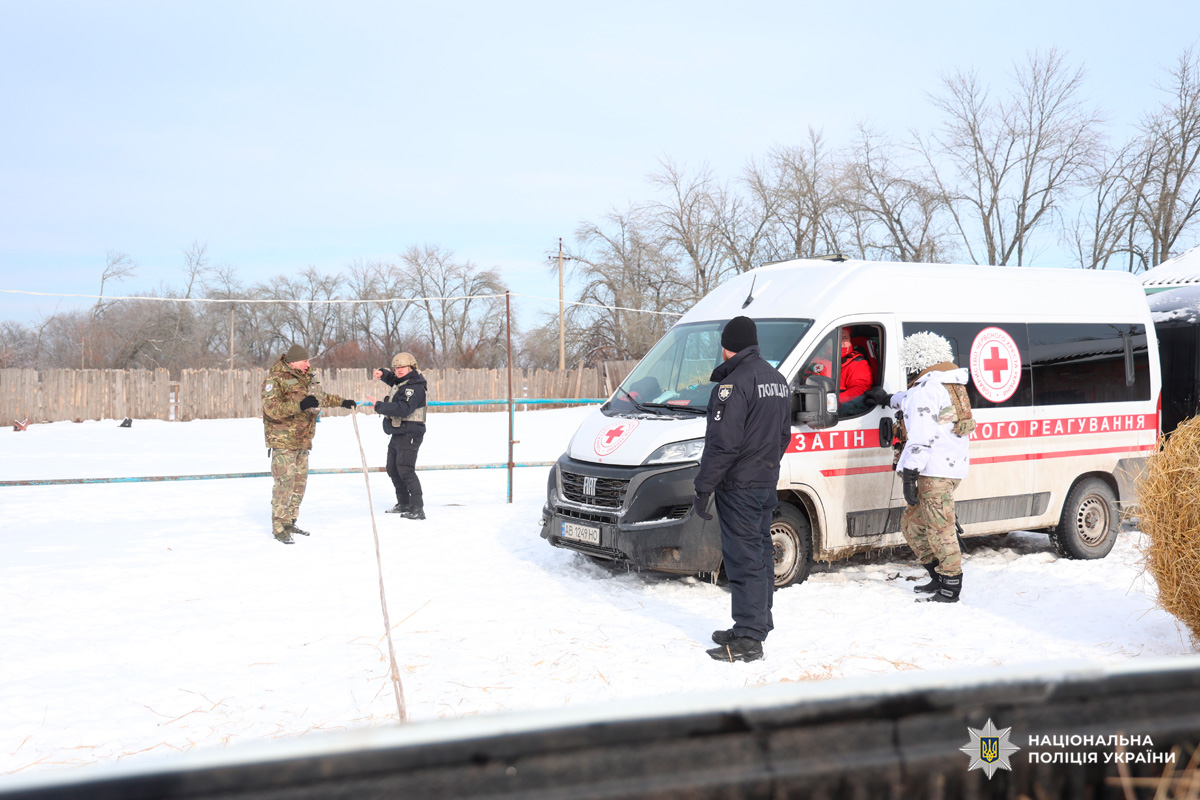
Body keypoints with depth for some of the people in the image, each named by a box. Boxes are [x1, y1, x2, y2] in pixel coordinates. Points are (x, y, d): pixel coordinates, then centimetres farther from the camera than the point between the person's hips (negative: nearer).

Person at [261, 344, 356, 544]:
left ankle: (289, 522, 24)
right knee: (284, 483, -9)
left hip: (302, 441, 8)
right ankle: (278, 528, -1)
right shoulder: (275, 379, -12)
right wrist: (299, 405, -35)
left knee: (300, 482, 12)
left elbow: (320, 397, 32)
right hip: (283, 440, -8)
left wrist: (341, 402, 31)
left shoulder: (305, 377, 13)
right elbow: (272, 409, -24)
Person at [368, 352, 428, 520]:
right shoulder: (400, 382, 13)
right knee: (393, 470, 19)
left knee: (405, 470, -18)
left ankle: (417, 509, -18)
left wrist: (379, 405, -26)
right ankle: (404, 504, 32)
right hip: (397, 434, 11)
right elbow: (393, 379, 38)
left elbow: (403, 409, -31)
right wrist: (382, 373, 15)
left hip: (409, 435, -11)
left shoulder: (415, 388, -18)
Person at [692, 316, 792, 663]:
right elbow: (784, 434, 20)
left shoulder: (734, 384, -17)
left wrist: (703, 488, -18)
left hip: (740, 486, -10)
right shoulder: (776, 378, 13)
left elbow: (722, 443, -22)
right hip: (767, 482, 10)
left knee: (744, 559, -6)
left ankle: (748, 638, -3)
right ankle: (759, 623, 28)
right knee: (760, 553, 17)